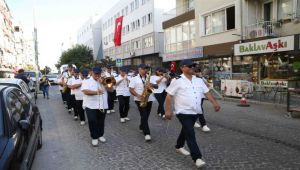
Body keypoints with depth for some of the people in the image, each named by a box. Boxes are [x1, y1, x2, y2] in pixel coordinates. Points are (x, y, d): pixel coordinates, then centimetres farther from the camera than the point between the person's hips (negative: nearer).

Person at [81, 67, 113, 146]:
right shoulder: (86, 81, 2)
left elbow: (111, 89, 4)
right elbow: (85, 91, -15)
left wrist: (103, 83, -9)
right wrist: (96, 92, -26)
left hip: (102, 106, 4)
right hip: (91, 106, -3)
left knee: (101, 122, 12)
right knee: (92, 121, -4)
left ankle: (100, 135, 29)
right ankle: (94, 137, 11)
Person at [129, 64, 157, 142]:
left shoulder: (150, 78, 10)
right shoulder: (134, 79, -2)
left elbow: (156, 86, 4)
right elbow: (131, 89, -7)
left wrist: (152, 85, -19)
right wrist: (138, 96, -20)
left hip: (149, 99, 5)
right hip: (140, 100, -4)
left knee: (146, 115, 13)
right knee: (144, 116, -11)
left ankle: (142, 127, 37)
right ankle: (147, 133, -10)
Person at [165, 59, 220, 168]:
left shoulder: (198, 80, 7)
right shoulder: (177, 81, -11)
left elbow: (207, 92, 10)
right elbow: (169, 96, -10)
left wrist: (214, 103, -3)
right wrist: (168, 110, -14)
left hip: (195, 112, 7)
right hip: (183, 112, -6)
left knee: (186, 131, 21)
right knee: (190, 134, -10)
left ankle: (179, 147, 43)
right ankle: (197, 158, -6)